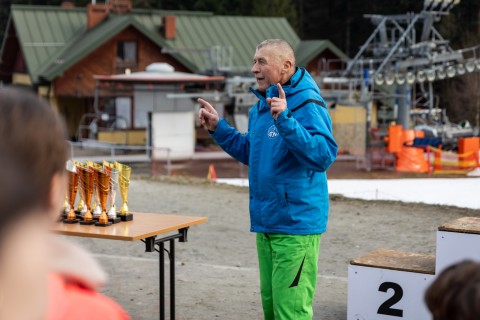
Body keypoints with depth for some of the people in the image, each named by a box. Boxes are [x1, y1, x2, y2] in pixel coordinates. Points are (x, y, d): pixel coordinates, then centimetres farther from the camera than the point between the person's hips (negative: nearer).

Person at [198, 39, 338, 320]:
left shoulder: (306, 104, -14)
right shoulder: (261, 106, 14)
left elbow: (324, 155, -27)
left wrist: (285, 120, -34)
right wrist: (218, 128, 16)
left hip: (295, 226, -9)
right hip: (266, 223, 9)